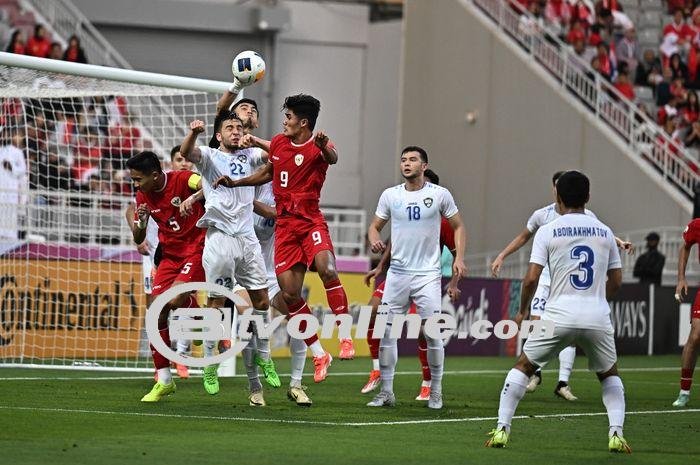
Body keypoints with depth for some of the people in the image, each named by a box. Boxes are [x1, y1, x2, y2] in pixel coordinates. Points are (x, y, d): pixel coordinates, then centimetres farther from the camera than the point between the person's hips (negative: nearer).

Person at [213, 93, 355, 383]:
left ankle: (345, 339, -26)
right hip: (284, 225, 6)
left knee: (327, 269, -32)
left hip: (310, 221, -6)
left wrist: (324, 146, -55)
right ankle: (319, 355, 9)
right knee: (290, 294, -2)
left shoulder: (317, 147, -9)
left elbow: (332, 158, -34)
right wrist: (235, 183, 23)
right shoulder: (278, 143, 10)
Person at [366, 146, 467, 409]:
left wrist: (459, 257, -5)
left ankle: (435, 392, 8)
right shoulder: (390, 195, 5)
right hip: (397, 272, 2)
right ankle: (386, 392, 7)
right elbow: (375, 225, 14)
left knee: (432, 333, -5)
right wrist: (374, 240, -9)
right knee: (385, 331, -2)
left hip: (428, 274, -2)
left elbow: (458, 226, 8)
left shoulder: (439, 195, 0)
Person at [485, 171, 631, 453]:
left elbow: (531, 278, -4)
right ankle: (616, 434, 6)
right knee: (609, 374, 24)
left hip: (559, 315, -2)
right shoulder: (604, 232, 10)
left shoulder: (548, 231, 1)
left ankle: (502, 429, 8)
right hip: (597, 318, 2)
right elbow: (616, 281, 15)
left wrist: (523, 311, 13)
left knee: (523, 366, 17)